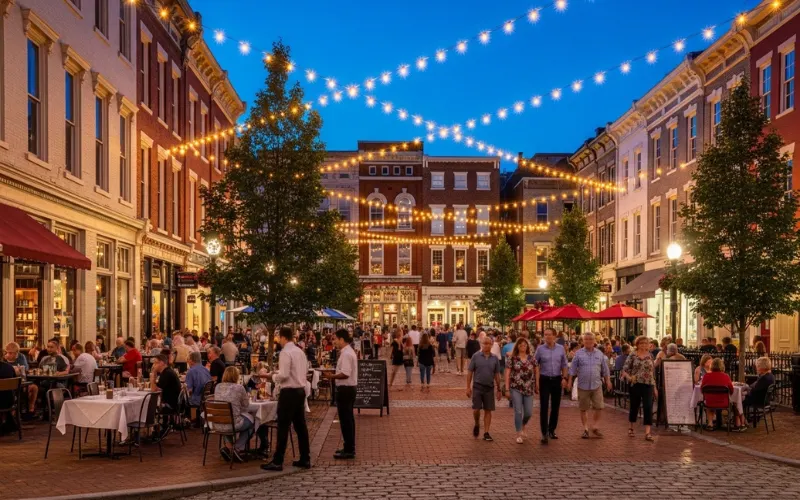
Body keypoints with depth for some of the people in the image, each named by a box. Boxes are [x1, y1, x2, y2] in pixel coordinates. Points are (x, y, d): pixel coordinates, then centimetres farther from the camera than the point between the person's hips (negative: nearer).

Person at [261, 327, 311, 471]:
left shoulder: (285, 353, -15)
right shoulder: (300, 351, 11)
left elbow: (284, 375, -22)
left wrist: (273, 376, -2)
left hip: (289, 392, -8)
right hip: (301, 390, 9)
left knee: (283, 427, -5)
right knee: (300, 425, 13)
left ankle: (277, 462, -2)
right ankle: (305, 459, 17)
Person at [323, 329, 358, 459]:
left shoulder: (346, 354, -19)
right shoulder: (349, 351, 14)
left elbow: (345, 374, -26)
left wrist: (332, 376, -16)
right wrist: (334, 375, 13)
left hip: (344, 389, -11)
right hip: (349, 388, 11)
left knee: (345, 420, -4)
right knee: (348, 419, 16)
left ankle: (348, 451, 1)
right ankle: (349, 448, 24)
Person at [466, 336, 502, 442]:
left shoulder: (494, 358, 5)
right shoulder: (476, 356, -2)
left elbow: (497, 375, 9)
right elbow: (470, 372, 0)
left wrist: (499, 389, 9)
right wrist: (468, 387, -5)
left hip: (489, 387, 2)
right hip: (477, 386, -2)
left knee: (488, 410, 3)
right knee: (476, 409, -5)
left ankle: (486, 433, 9)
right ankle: (477, 425, 25)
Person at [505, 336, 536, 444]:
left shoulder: (531, 359, 6)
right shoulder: (512, 358, -1)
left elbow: (535, 373, 11)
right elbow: (507, 374, -2)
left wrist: (536, 387, 7)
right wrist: (507, 389, -7)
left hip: (528, 389, 3)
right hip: (516, 388, -2)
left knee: (528, 412, 4)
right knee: (518, 412, -6)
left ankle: (523, 427, 35)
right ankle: (519, 434, 5)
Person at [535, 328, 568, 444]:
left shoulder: (560, 348, 3)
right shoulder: (540, 349, -3)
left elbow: (564, 365, 10)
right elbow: (536, 365, -2)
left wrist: (564, 378, 0)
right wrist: (537, 381, -7)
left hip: (557, 379, 3)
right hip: (544, 380, -3)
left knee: (555, 406, 9)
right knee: (544, 407, -7)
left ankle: (552, 430, 23)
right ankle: (544, 434, -6)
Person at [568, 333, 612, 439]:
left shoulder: (599, 354, 8)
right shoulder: (579, 354, 1)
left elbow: (605, 370, 14)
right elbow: (573, 369, 2)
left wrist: (608, 381, 10)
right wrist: (570, 381, -1)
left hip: (597, 385, 2)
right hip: (583, 385, -1)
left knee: (598, 407, -1)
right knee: (583, 409, 5)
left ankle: (594, 427, 16)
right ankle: (586, 429, 16)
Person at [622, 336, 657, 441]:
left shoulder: (650, 356, 7)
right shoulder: (632, 356, 0)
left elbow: (653, 372, 12)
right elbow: (624, 370, -4)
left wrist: (655, 387, 11)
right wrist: (628, 377, -24)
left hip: (648, 385, 1)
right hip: (636, 384, -1)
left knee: (648, 407, -9)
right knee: (634, 406, 10)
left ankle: (647, 432, -10)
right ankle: (631, 427, 31)